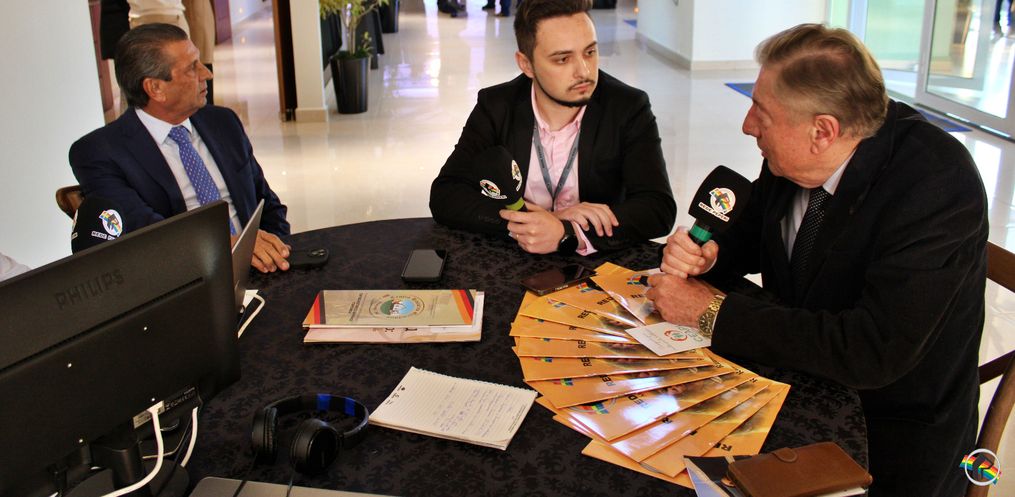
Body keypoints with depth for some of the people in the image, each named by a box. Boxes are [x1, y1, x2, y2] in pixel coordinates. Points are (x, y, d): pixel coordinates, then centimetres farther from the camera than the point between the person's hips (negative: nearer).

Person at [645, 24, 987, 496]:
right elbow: (753, 228, 11)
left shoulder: (939, 186, -28)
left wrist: (712, 311, -27)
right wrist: (707, 253, -13)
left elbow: (875, 352, -33)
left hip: (887, 438, -5)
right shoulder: (792, 157, -10)